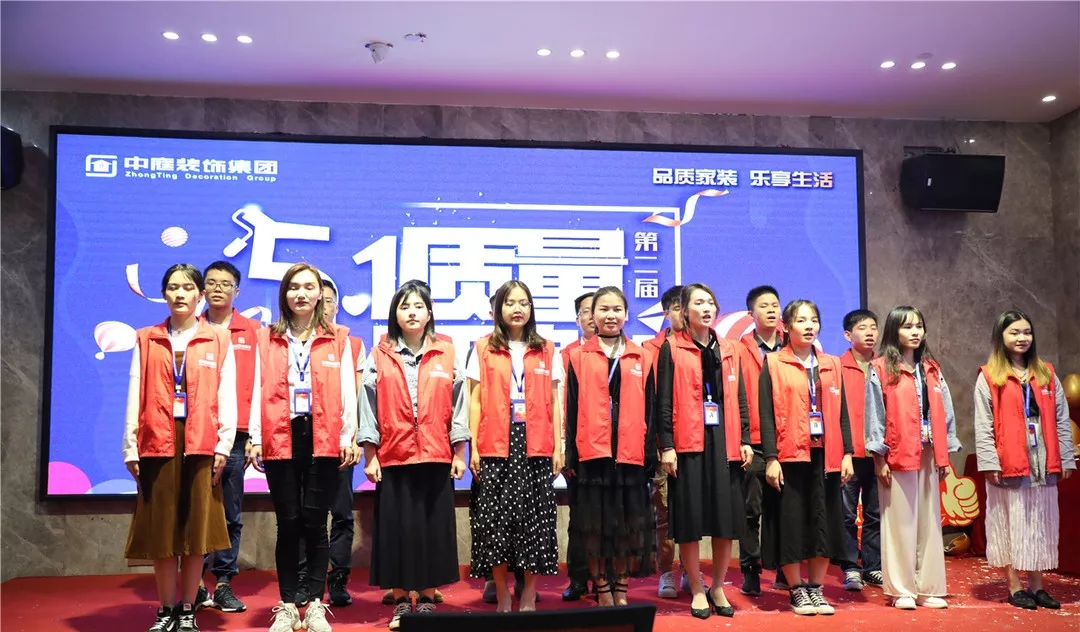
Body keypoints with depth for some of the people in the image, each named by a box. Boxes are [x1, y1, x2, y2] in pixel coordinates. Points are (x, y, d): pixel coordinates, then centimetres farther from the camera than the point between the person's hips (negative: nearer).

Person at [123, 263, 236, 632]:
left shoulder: (219, 341, 6)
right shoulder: (146, 341, 10)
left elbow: (226, 397, 2)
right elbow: (135, 397, 7)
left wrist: (223, 446, -5)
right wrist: (131, 449, 1)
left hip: (201, 446, -1)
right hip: (158, 443, 1)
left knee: (196, 527, 3)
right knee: (161, 528, 5)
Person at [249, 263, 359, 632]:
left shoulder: (338, 339, 7)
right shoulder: (267, 339, 10)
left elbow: (346, 392, 4)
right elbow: (260, 390, 6)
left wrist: (348, 438, -3)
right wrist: (256, 438, -1)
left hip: (322, 440, -1)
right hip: (281, 439, 1)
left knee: (314, 523, 3)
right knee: (288, 524, 6)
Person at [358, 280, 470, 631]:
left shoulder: (447, 354, 4)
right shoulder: (379, 356, 3)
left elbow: (458, 405, 4)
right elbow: (369, 406, 1)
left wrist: (459, 453, 1)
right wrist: (370, 455, -3)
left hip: (436, 457, 1)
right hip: (393, 458, 0)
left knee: (434, 527, 5)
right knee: (397, 528, 4)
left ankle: (427, 600, 18)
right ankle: (401, 602, 17)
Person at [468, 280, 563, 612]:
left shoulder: (547, 351, 10)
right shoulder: (484, 348, 7)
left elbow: (554, 402, 9)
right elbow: (475, 401, 5)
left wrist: (559, 447, 2)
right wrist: (473, 447, -2)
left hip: (535, 446, 1)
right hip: (496, 446, -1)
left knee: (534, 517, 0)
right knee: (496, 517, 0)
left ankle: (529, 595, 10)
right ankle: (502, 594, 11)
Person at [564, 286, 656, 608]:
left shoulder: (641, 358, 9)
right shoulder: (579, 356, 5)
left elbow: (649, 410, 9)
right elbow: (571, 410, 2)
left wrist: (651, 455, 4)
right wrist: (570, 456, -3)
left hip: (630, 454, 2)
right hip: (592, 452, -1)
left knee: (630, 525, 7)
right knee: (594, 525, 5)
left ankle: (621, 589, 22)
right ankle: (602, 589, 19)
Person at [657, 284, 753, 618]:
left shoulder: (729, 350, 14)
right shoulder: (672, 349, 0)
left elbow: (739, 399, 14)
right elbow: (664, 401, -4)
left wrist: (745, 440, 5)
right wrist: (666, 446, -10)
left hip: (724, 443, 4)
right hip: (688, 443, -4)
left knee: (726, 517, 6)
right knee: (691, 518, 0)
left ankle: (718, 588, 21)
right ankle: (697, 591, 14)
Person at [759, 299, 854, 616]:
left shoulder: (831, 365, 12)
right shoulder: (773, 365, 0)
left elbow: (842, 413, 12)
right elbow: (766, 415, -5)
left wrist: (847, 453, 3)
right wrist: (770, 458, -13)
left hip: (826, 457, 4)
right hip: (789, 457, -4)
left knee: (824, 523, 7)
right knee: (791, 524, 1)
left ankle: (816, 589, 20)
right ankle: (797, 591, 14)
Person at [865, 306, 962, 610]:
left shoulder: (932, 369, 12)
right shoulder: (880, 370, -4)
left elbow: (944, 412, 12)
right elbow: (874, 416, -6)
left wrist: (945, 454, 7)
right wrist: (879, 458, -9)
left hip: (928, 455, 5)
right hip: (897, 456, -5)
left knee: (929, 523, 8)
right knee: (900, 523, 1)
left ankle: (928, 588, 17)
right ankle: (901, 589, 9)